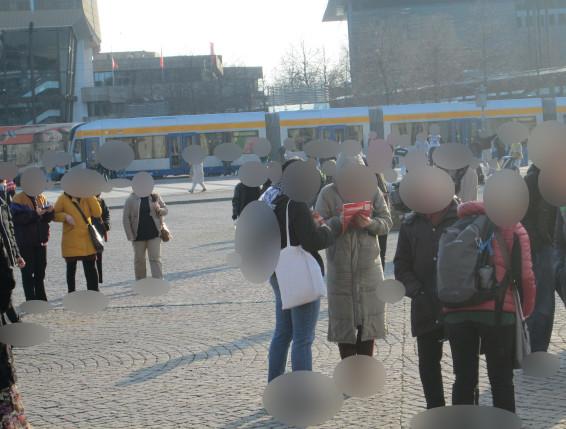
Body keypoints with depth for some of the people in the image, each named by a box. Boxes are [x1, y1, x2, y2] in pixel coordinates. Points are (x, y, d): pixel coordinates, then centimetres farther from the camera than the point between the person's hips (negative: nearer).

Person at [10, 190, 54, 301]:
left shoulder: (41, 198, 10)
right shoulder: (18, 199, -8)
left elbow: (49, 217, 9)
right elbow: (17, 218, -20)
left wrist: (50, 212, -13)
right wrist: (34, 214, -28)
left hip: (41, 241, 6)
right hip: (26, 243, -6)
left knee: (40, 271, 13)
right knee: (28, 272, 0)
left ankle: (41, 298, 22)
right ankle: (31, 300, 4)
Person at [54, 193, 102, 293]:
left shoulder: (86, 198, 4)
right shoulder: (63, 198, -4)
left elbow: (97, 213, -6)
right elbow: (54, 215, -2)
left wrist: (91, 197, -12)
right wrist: (65, 216, -21)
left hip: (87, 241, 2)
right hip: (71, 242, -2)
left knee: (91, 269, -2)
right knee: (71, 269, 11)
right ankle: (71, 295, 24)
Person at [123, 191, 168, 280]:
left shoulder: (155, 196, 1)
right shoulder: (131, 200, -3)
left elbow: (166, 210, 10)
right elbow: (126, 218, -2)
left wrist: (159, 210, -15)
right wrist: (130, 236, -8)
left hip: (154, 234, 0)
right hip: (138, 235, 0)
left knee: (155, 259, -6)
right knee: (139, 260, 10)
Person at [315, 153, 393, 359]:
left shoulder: (372, 190, 2)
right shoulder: (328, 193, -2)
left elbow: (387, 222, 0)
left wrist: (369, 224, -20)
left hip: (369, 264, 1)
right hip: (340, 264, -1)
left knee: (369, 318, 5)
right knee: (343, 319, 3)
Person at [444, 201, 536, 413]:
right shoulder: (512, 228, 11)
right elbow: (525, 275, 0)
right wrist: (525, 309, 12)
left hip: (456, 311, 3)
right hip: (497, 311, -3)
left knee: (464, 379, 12)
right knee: (501, 380, 7)